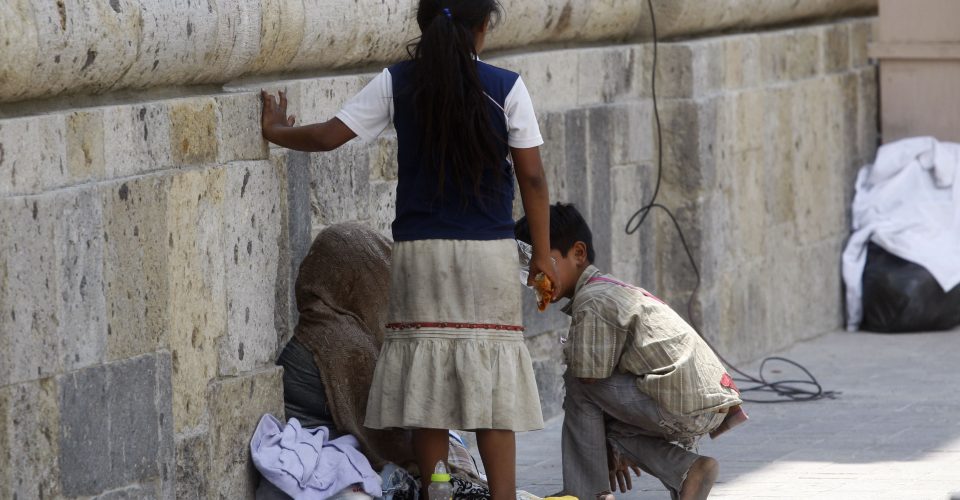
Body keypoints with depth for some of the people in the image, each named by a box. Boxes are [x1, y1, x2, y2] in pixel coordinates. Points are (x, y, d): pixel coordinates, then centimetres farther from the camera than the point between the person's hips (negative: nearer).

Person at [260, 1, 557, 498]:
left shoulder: (396, 83, -1)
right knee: (493, 382, 2)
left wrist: (277, 131, 18)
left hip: (420, 251, 1)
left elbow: (328, 136, -2)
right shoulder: (505, 87, -4)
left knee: (428, 385, 6)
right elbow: (531, 176, -2)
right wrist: (542, 255, 6)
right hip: (489, 253, -1)